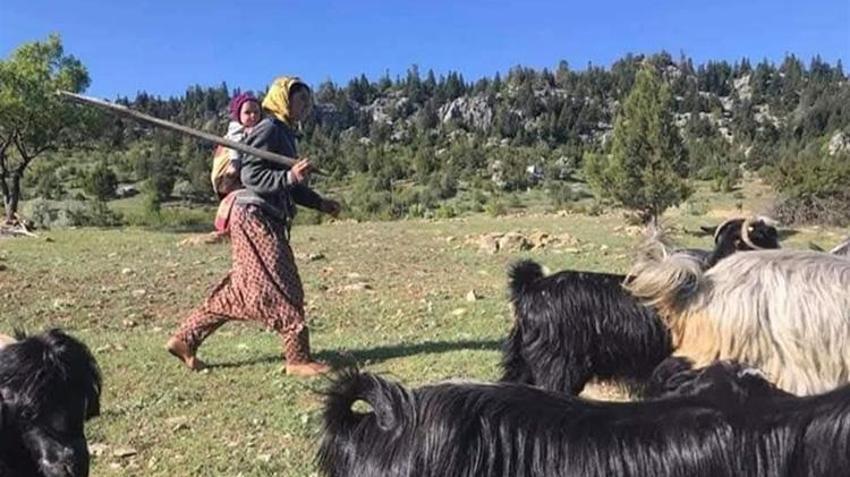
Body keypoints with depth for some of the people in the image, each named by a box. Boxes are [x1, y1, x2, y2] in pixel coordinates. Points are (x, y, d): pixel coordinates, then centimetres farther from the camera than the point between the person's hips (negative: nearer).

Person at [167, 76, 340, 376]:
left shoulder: (286, 134, 20)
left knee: (238, 292, 12)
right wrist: (290, 176, -31)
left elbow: (289, 187, 24)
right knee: (284, 289, -7)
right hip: (255, 217, -10)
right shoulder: (269, 130, -10)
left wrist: (320, 203, 15)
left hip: (268, 221, 10)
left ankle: (185, 340, 20)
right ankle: (298, 359, 0)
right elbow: (251, 175, -19)